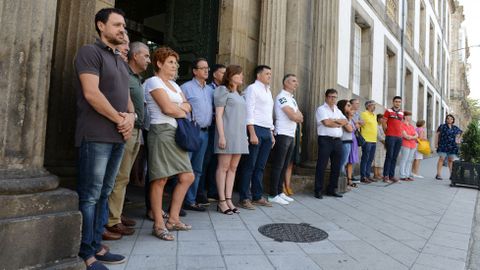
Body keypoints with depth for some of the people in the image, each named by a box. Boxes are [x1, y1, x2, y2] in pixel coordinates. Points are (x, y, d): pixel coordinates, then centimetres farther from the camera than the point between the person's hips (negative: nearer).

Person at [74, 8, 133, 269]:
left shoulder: (120, 61, 21)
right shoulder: (90, 52, -3)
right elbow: (91, 93, -15)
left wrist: (130, 116, -1)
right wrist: (119, 119, -9)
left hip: (118, 137, 8)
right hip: (96, 136, -8)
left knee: (103, 194, 11)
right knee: (89, 196, -3)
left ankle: (96, 246, 20)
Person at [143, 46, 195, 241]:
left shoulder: (174, 84, 23)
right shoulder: (153, 81, -3)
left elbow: (187, 106, 14)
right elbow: (167, 108, -13)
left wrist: (179, 107, -7)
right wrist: (182, 111, 5)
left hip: (175, 132, 9)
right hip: (161, 131, -9)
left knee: (187, 177, 6)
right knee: (160, 179, -6)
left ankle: (173, 219, 18)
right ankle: (158, 225, 4)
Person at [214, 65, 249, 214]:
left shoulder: (238, 94, 21)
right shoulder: (223, 90, -1)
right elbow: (218, 114, -8)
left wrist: (245, 136, 15)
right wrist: (221, 135, -16)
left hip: (239, 135, 8)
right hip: (228, 133, -8)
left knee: (233, 168, 6)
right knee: (224, 167, -4)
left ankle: (229, 199, 11)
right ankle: (222, 202, 0)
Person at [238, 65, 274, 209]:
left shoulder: (268, 91, 22)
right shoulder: (252, 88, -2)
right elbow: (249, 111, -11)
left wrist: (271, 134, 18)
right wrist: (252, 134, -18)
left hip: (267, 132, 8)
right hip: (256, 129, -7)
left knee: (260, 166, 9)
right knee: (249, 166, -4)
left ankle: (257, 196, 16)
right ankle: (244, 198, 2)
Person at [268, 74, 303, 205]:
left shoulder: (292, 99, 20)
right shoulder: (281, 96, -10)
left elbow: (300, 117, 13)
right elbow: (294, 117, -17)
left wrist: (295, 114, -6)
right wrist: (296, 114, 4)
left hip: (291, 135, 9)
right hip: (282, 135, -9)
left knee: (284, 166, 10)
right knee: (278, 166, -5)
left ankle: (280, 192, 17)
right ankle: (273, 195, 0)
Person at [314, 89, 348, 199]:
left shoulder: (338, 110, 22)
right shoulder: (321, 109, -1)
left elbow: (345, 121, 8)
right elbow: (326, 123, -15)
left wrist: (334, 120, -7)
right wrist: (339, 124, -1)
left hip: (338, 140, 7)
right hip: (325, 140, -7)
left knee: (336, 166, 8)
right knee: (321, 166, -5)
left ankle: (331, 190, 18)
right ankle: (318, 191, 1)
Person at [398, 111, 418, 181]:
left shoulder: (411, 126, 20)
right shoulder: (402, 125, -5)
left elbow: (416, 135, 12)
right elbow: (405, 135, -13)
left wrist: (411, 137, -8)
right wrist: (414, 137, -1)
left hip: (413, 145, 8)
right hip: (405, 145, -8)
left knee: (410, 161, 7)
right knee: (404, 160, -6)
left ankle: (407, 175, 12)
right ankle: (402, 176, -4)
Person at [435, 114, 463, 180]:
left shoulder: (455, 128, 12)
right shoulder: (442, 126, 3)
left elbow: (460, 133, 26)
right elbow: (437, 135, 1)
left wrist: (457, 140, 12)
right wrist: (436, 143, -6)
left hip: (452, 147, 4)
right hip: (443, 146, -3)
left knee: (451, 160, 7)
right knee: (441, 159, -7)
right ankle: (438, 174, -7)